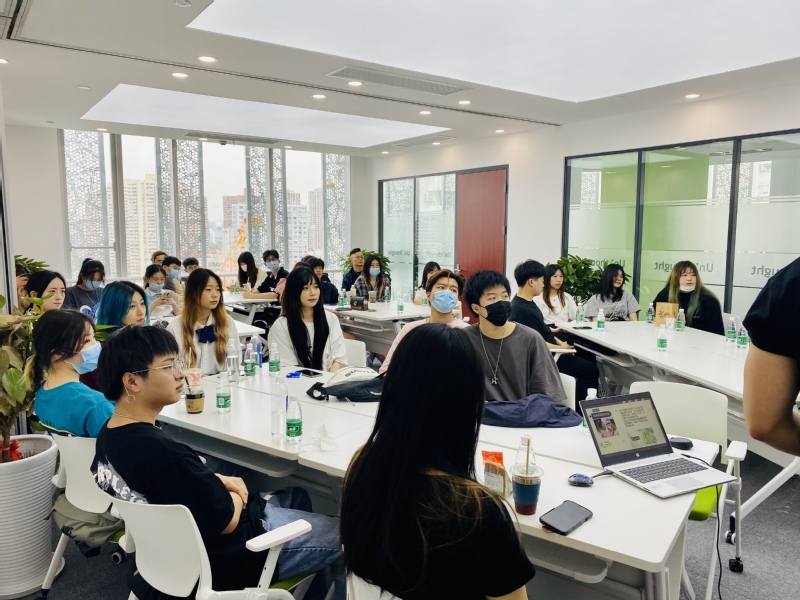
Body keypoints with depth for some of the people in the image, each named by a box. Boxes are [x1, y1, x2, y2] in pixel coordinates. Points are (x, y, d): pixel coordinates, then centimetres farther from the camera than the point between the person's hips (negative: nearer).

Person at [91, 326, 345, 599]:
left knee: (297, 497, 26)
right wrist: (234, 491, -7)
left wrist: (217, 481, -5)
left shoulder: (109, 434, -5)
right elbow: (227, 520, -26)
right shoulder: (164, 453, -36)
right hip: (222, 558, -9)